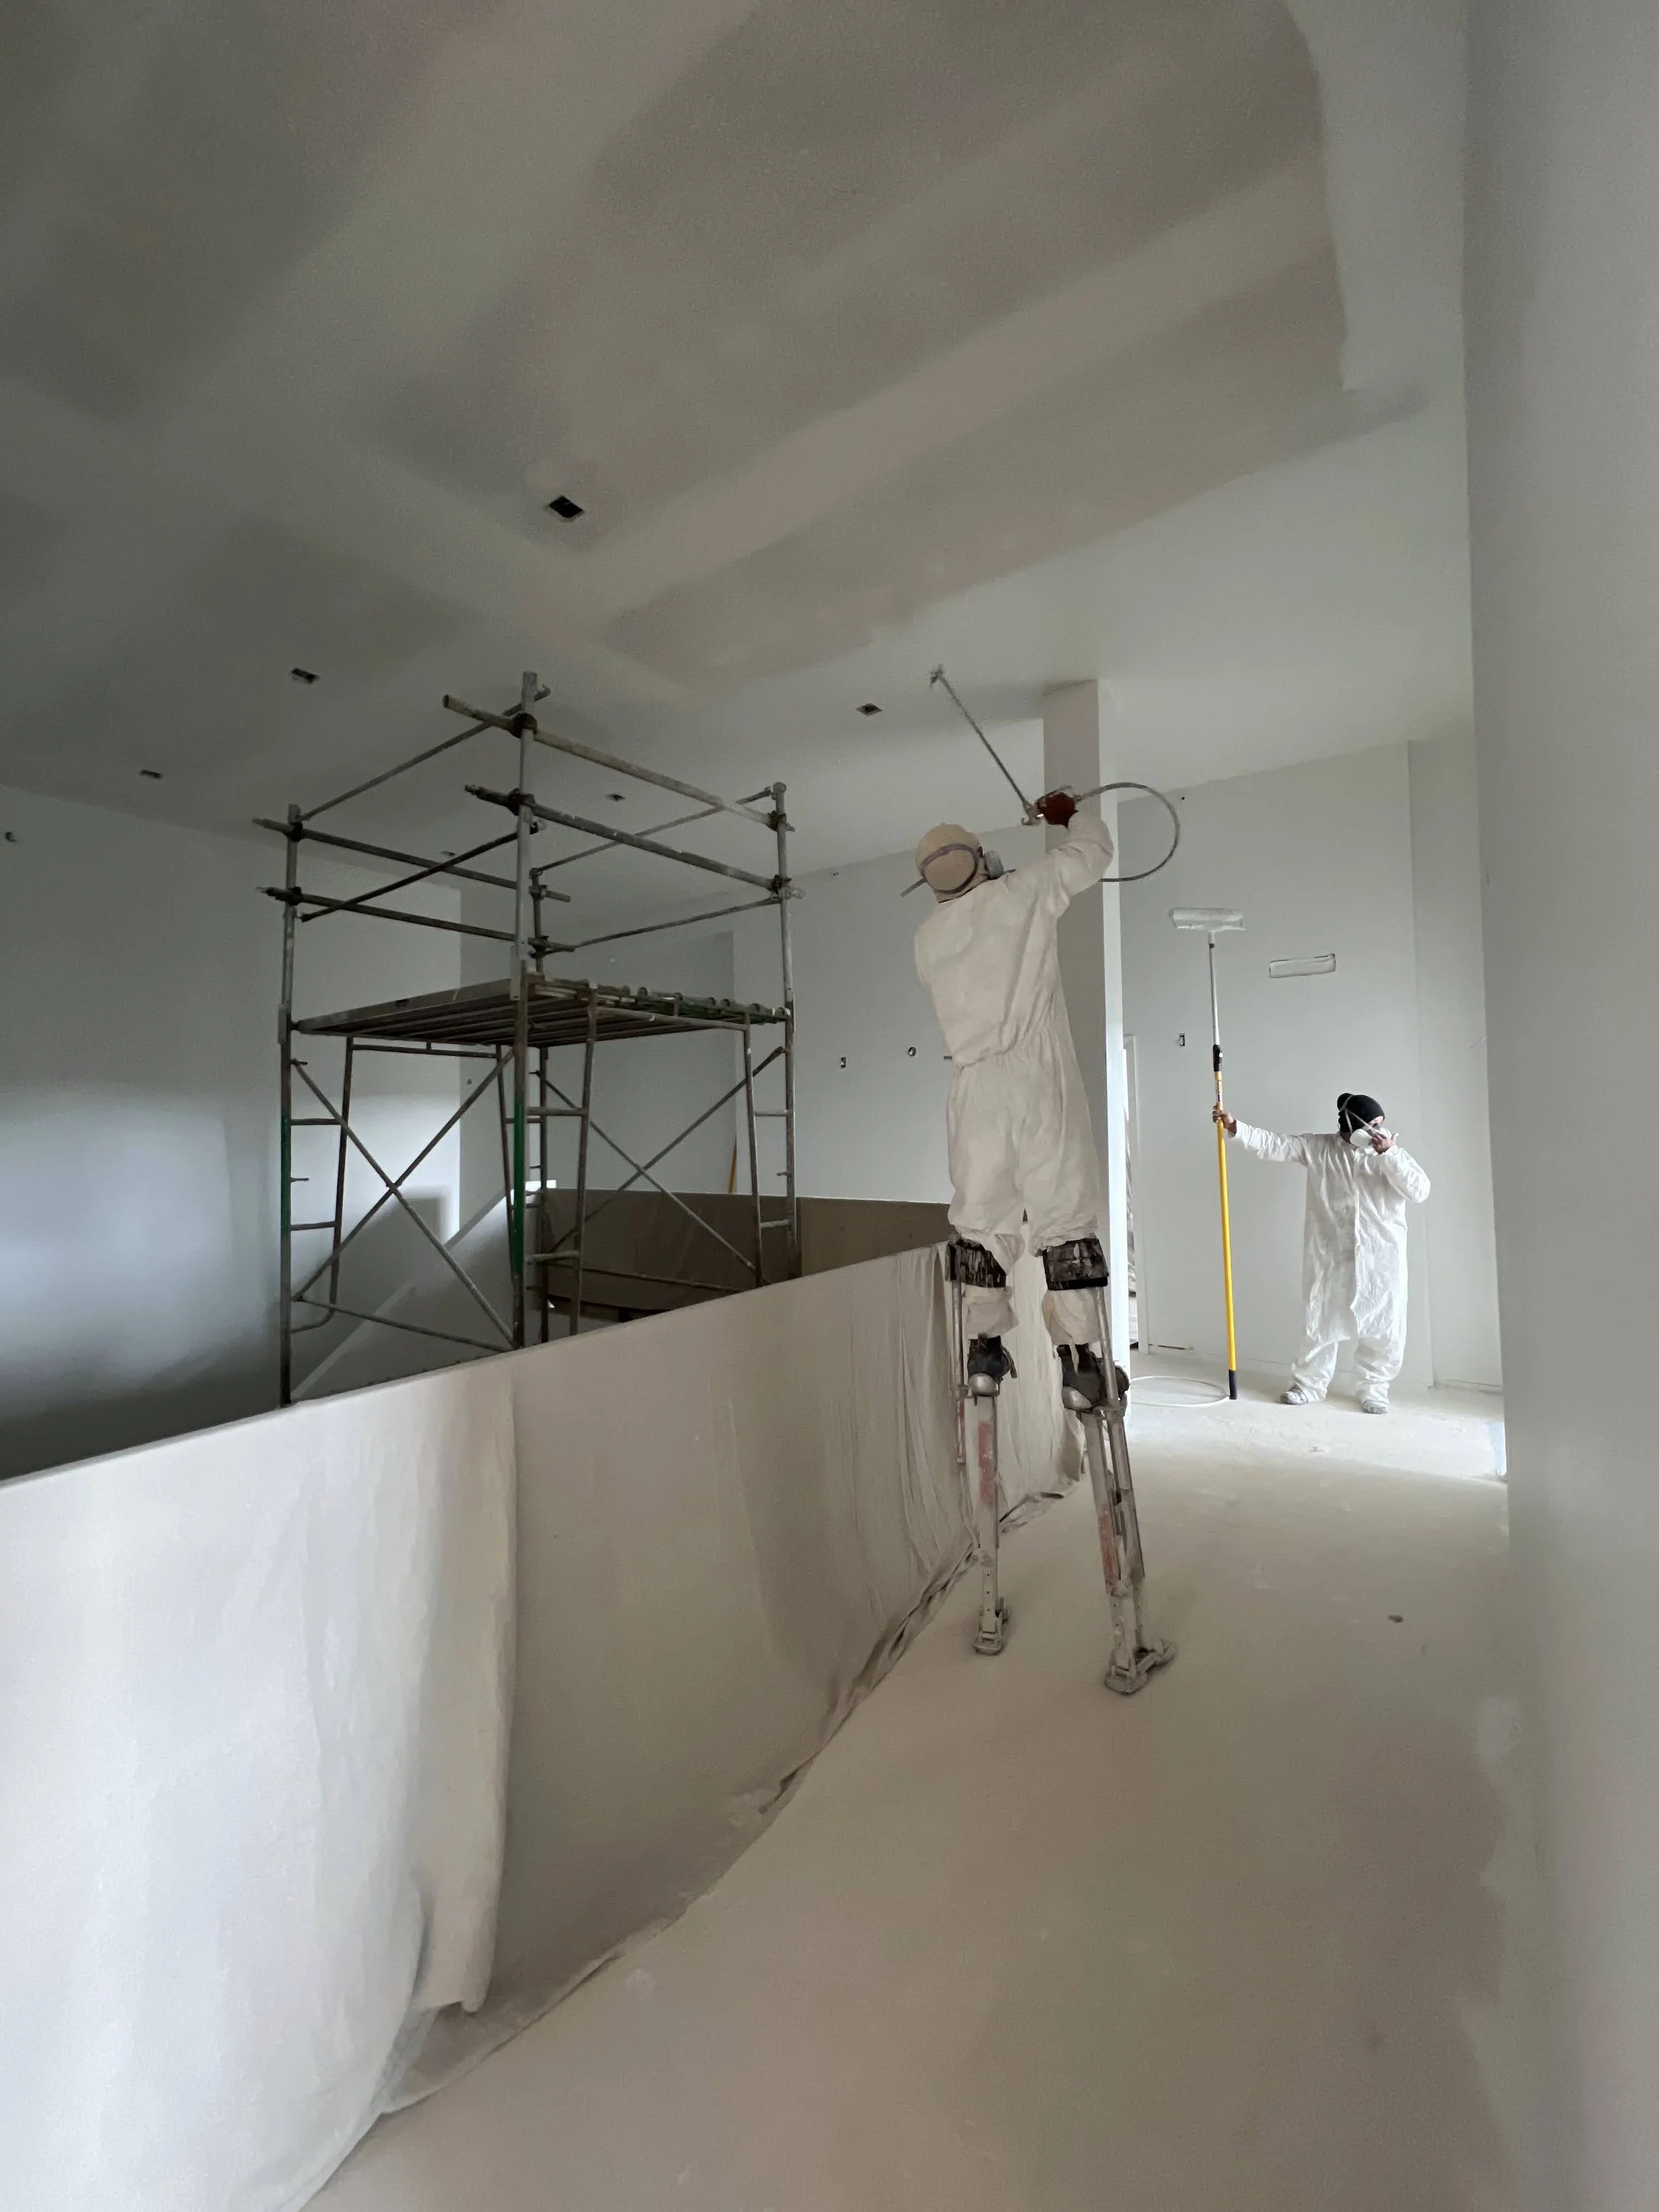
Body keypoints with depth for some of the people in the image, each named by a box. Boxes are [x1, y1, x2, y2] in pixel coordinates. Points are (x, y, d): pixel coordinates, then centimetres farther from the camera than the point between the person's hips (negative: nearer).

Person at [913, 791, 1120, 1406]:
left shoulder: (927, 939, 14)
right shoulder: (1022, 894, 4)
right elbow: (1095, 850, 18)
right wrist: (1069, 814, 37)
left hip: (974, 1084, 4)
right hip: (1036, 1075, -3)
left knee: (980, 1217, 9)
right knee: (1064, 1212, 0)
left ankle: (984, 1349, 12)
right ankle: (1077, 1357, 2)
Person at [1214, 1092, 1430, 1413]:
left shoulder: (1393, 1154, 0)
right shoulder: (1318, 1148, -1)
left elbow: (1419, 1191, -11)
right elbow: (1273, 1145, -4)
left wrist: (1389, 1154, -20)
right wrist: (1235, 1127, -14)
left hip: (1381, 1260, 1)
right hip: (1332, 1258, 0)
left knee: (1383, 1329, 6)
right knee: (1322, 1324, 9)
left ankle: (1374, 1389, 27)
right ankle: (1308, 1386, 23)